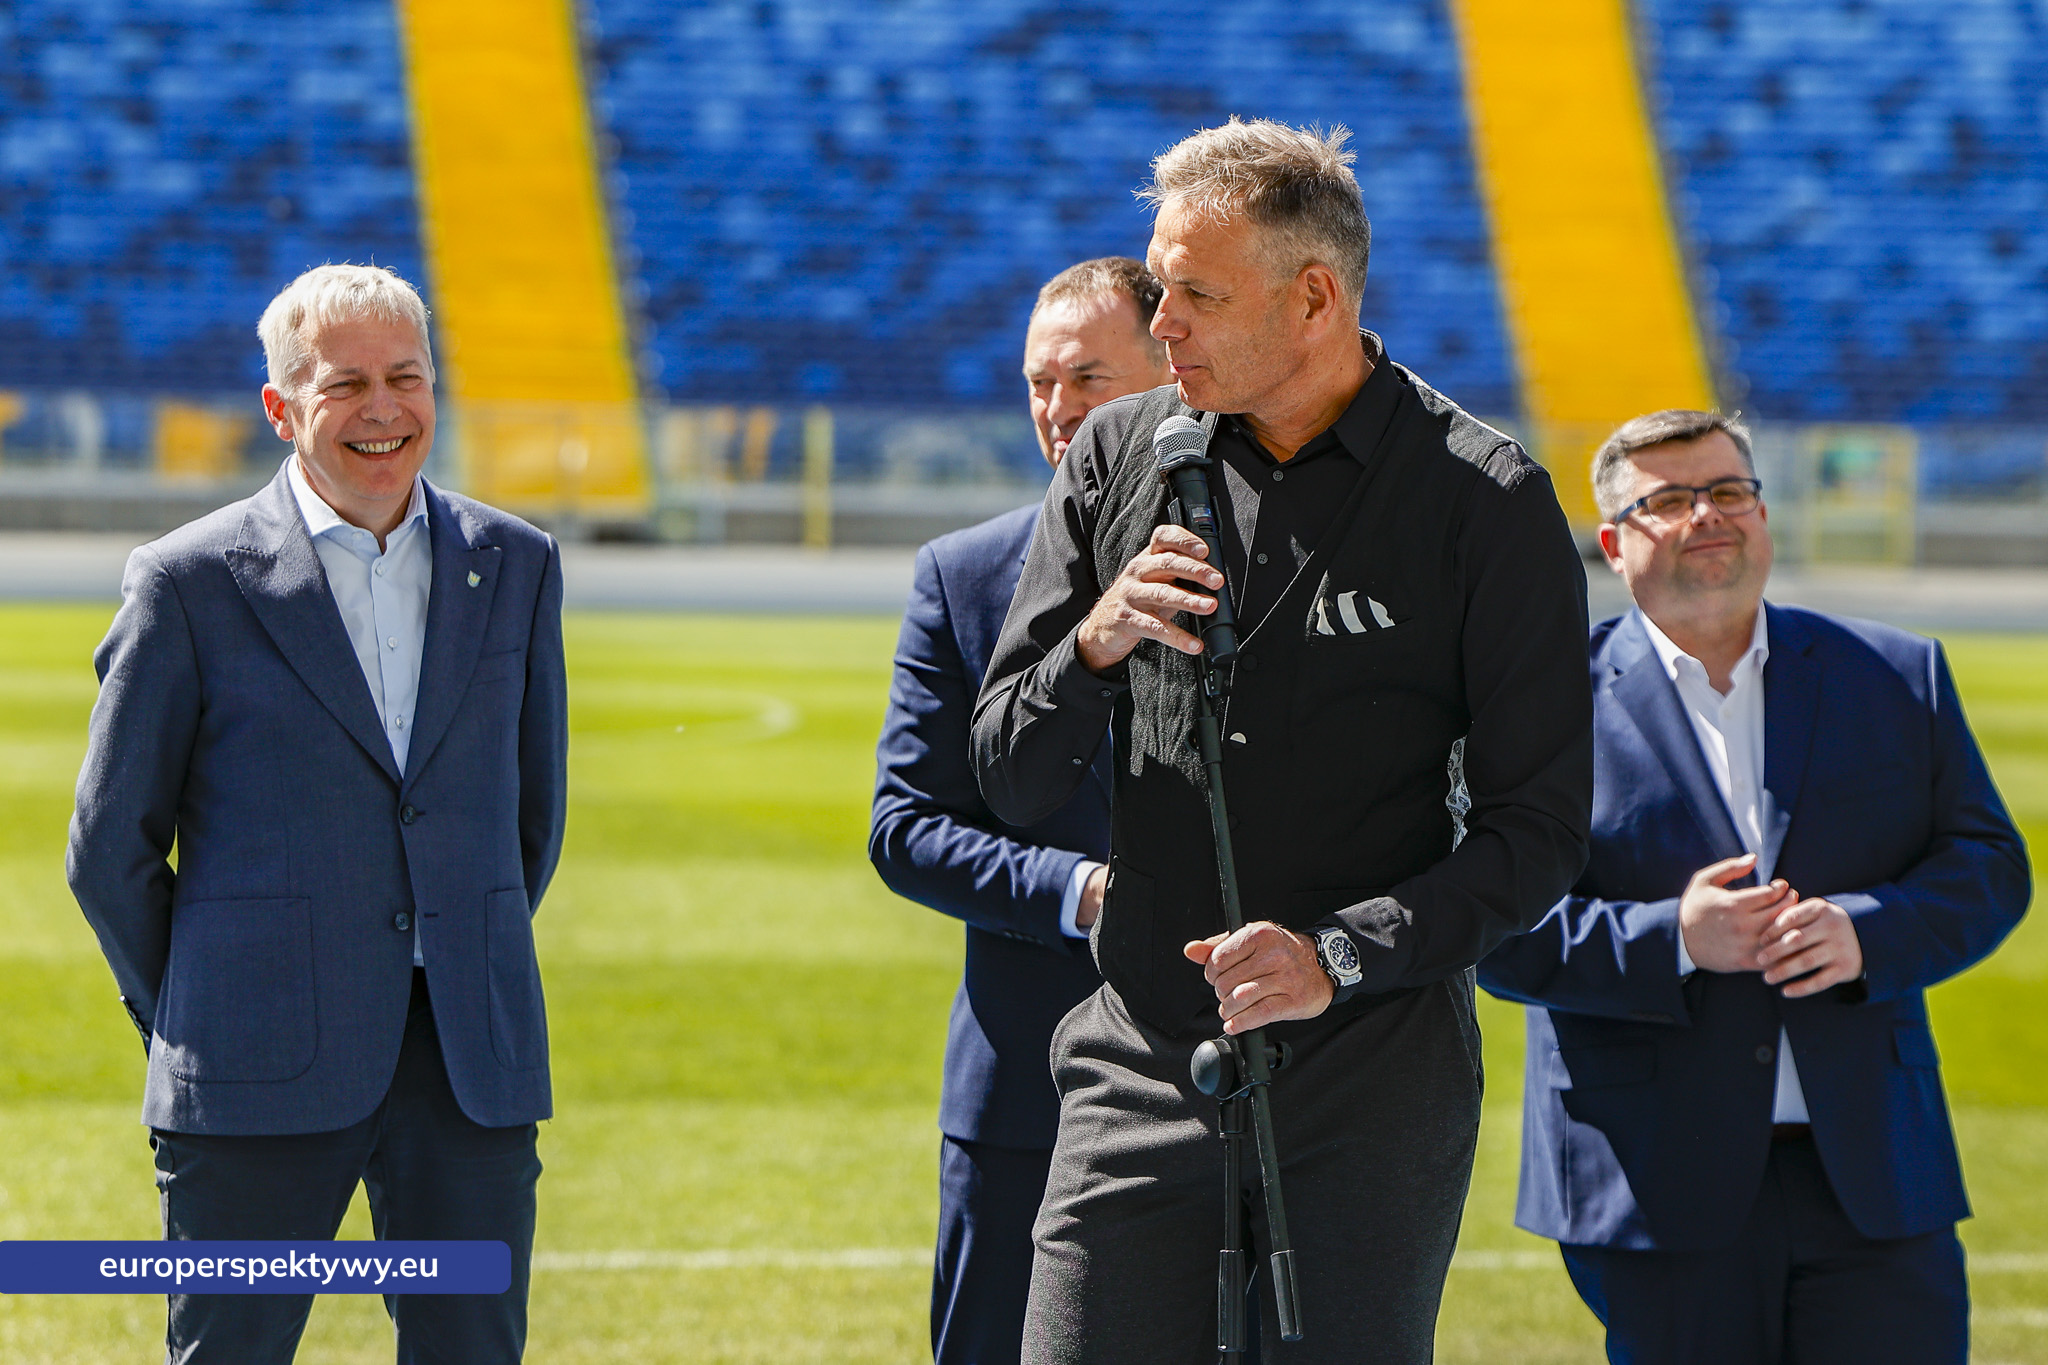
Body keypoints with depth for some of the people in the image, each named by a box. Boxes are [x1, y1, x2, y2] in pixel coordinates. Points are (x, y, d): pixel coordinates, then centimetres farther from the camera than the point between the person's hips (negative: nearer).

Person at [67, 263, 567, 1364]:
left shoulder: (515, 567, 9)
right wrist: (188, 1026, 7)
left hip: (472, 1067, 3)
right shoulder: (191, 583, -2)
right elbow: (111, 847, 4)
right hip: (261, 1085, -3)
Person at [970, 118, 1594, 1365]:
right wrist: (1095, 648, -11)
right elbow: (1009, 782, 9)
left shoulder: (1486, 503, -5)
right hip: (1142, 1066, 3)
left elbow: (1539, 833, -5)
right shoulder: (1118, 459, 6)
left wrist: (1339, 956, -17)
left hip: (1373, 1076, -3)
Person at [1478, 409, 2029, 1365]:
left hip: (1874, 1178, 2)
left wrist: (1868, 932, -12)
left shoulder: (1898, 677, 13)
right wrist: (1672, 940, -18)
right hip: (1660, 1192, -2)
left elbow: (1989, 865, 8)